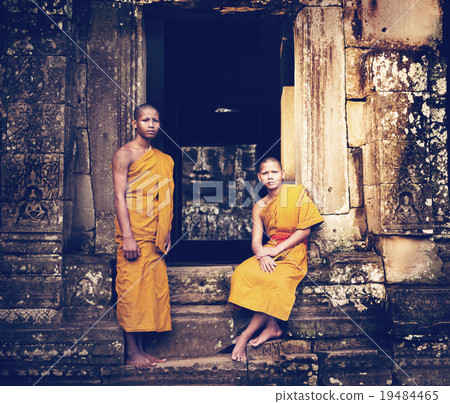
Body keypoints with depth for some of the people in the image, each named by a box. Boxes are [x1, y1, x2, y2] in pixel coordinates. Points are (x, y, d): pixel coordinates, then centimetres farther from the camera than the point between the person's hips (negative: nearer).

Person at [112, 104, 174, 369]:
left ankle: (141, 349, 14)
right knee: (132, 290, -4)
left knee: (154, 289, 6)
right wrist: (127, 236, -17)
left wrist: (167, 234, 14)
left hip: (155, 236, 7)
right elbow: (120, 197, -10)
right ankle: (132, 352, 4)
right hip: (134, 234, -6)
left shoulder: (166, 160, 17)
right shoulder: (125, 155, -2)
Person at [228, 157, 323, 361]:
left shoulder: (298, 193, 2)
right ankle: (271, 326, -18)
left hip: (293, 251, -4)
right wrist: (263, 255, -19)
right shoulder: (259, 206, 13)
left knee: (275, 283, -32)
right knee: (243, 272, -26)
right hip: (270, 252, 4)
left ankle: (245, 336, -20)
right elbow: (256, 241, 6)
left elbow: (305, 230, -5)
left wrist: (277, 249, -13)